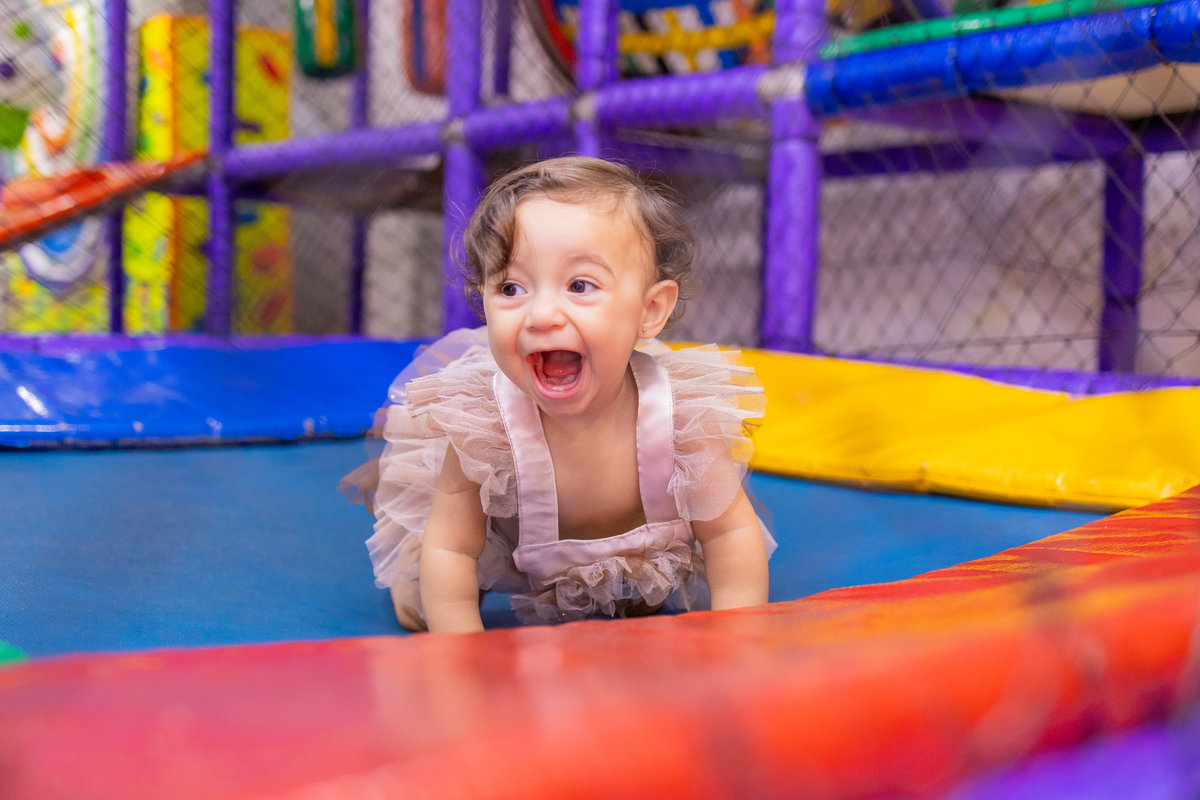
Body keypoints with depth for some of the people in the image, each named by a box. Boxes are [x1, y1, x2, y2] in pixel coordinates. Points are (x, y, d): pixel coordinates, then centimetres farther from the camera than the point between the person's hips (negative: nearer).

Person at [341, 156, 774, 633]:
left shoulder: (681, 414, -36)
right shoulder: (481, 423, -38)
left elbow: (731, 533, -24)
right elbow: (449, 548, -27)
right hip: (512, 553, -1)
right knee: (416, 606, 10)